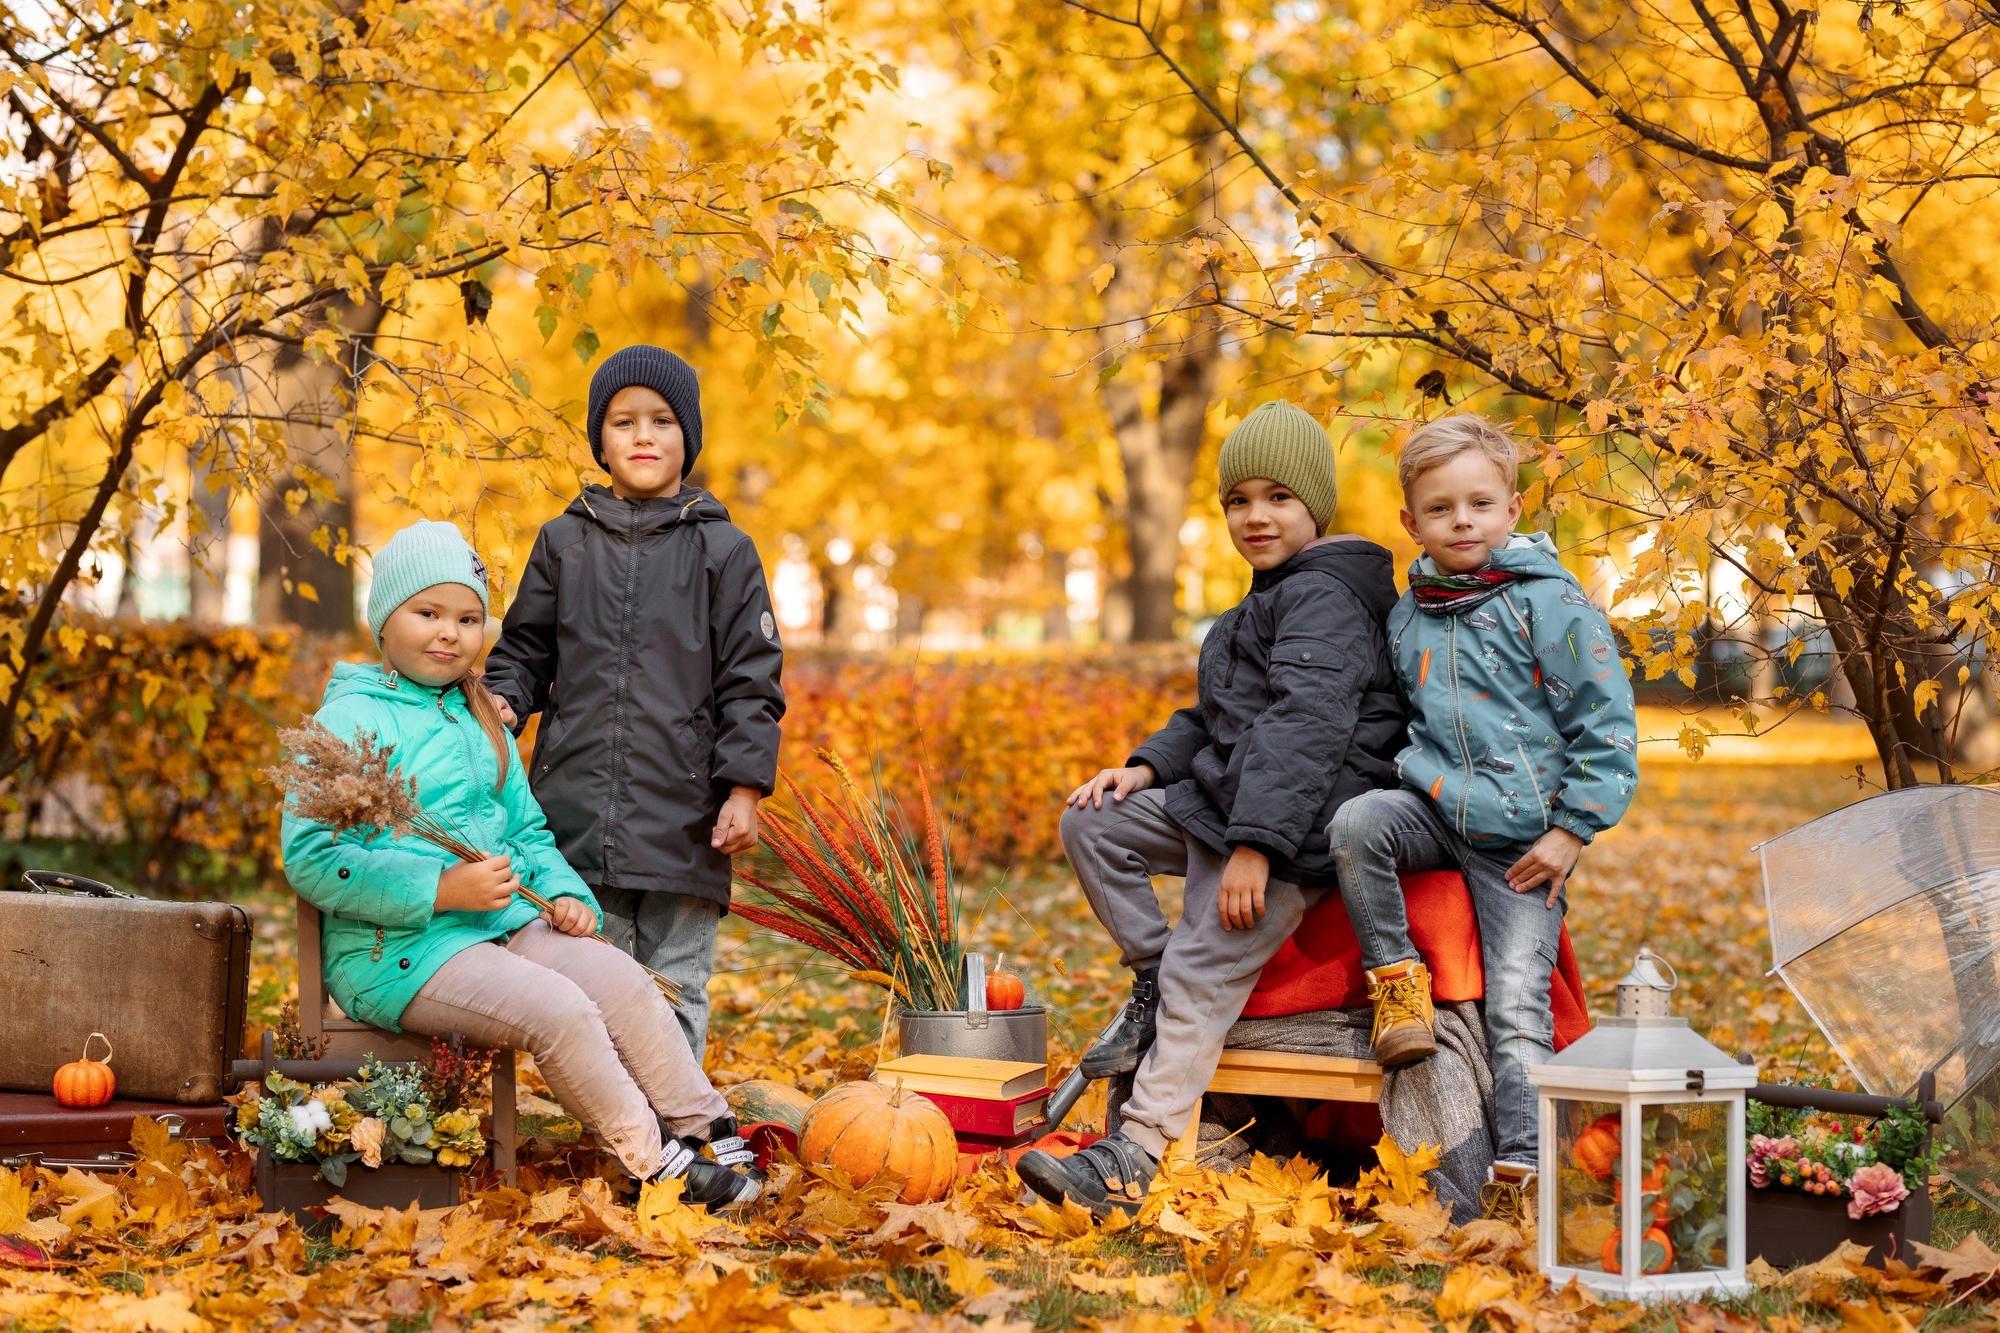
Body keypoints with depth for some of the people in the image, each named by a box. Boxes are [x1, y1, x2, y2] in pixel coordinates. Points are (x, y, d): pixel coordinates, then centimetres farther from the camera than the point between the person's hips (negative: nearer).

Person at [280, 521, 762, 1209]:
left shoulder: (479, 720, 20)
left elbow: (528, 830, 27)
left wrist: (564, 894, 4)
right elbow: (312, 861, -16)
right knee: (559, 1012, -25)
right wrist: (442, 889, -22)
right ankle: (655, 1166, -15)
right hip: (398, 950, -7)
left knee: (623, 980, -15)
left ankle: (712, 1132, -9)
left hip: (504, 922, 8)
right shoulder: (351, 720, -8)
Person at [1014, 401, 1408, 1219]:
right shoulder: (1272, 601, 22)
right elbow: (1217, 719, 25)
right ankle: (1152, 985, 9)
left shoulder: (1323, 598, -12)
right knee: (1090, 823, 8)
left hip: (1296, 825, -10)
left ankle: (1135, 1160, -22)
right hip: (1220, 801, 10)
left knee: (1202, 974, -18)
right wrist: (1149, 766, 7)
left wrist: (1255, 845, -30)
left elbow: (1303, 727, -24)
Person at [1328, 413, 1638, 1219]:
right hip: (1434, 813, 4)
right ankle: (1395, 976, -9)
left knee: (1517, 1002, -11)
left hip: (1523, 839, -4)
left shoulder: (1550, 605, -6)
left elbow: (1606, 725, -7)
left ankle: (1519, 1169, -6)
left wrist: (1570, 830, -10)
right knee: (1357, 823, -28)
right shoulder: (1406, 620, 10)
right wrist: (1413, 776, 11)